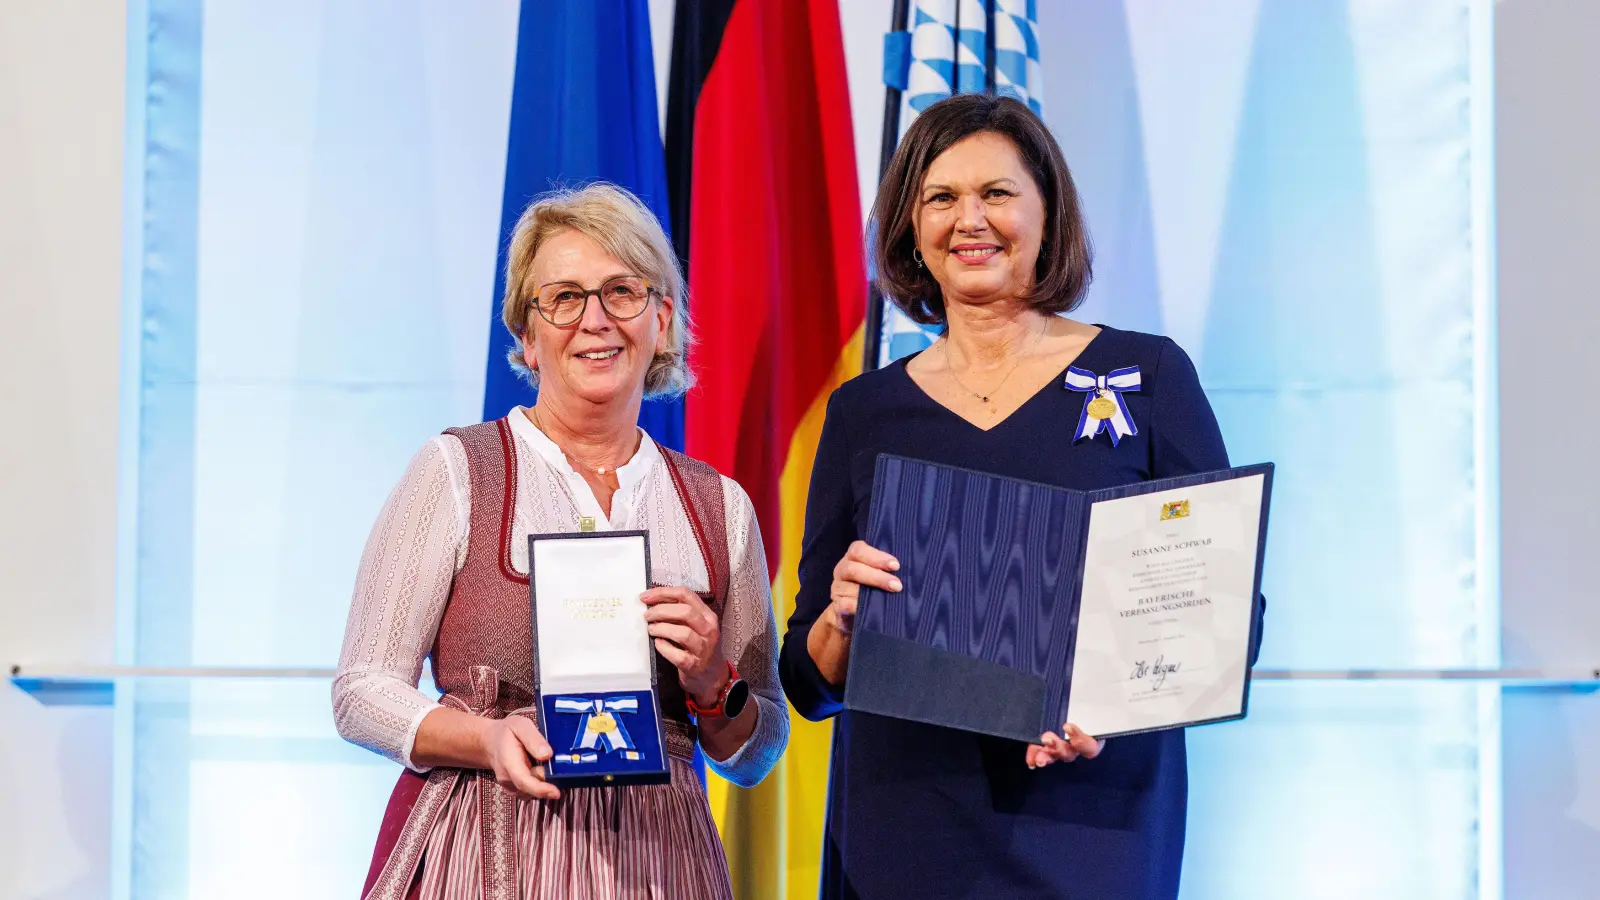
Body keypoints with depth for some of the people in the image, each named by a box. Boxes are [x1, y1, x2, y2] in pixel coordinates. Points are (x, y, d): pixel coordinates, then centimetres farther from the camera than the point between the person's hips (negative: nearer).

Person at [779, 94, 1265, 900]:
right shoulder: (863, 412, 10)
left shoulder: (1146, 377, 4)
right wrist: (842, 619, -12)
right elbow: (811, 682, 10)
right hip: (904, 829, 2)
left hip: (1087, 821, -2)